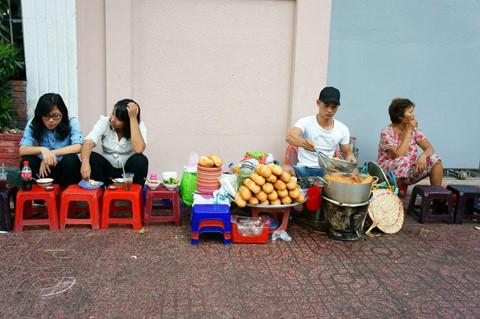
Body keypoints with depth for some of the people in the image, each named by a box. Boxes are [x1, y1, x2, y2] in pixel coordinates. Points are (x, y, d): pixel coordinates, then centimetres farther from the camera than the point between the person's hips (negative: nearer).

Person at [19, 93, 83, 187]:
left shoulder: (72, 123, -8)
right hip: (43, 169, 2)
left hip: (65, 169, -1)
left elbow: (78, 147, -22)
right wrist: (42, 149, -35)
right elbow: (22, 150, -15)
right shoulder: (32, 125, -4)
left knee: (70, 159, -32)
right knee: (27, 161, -26)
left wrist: (52, 153, -28)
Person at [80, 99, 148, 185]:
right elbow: (88, 143, -24)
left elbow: (138, 149, -34)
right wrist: (85, 162, -46)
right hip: (108, 170, 2)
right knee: (92, 157, -26)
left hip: (129, 171, -1)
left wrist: (133, 117, -33)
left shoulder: (139, 126, -14)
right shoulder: (104, 122, -10)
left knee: (140, 160, -32)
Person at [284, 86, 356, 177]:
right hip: (304, 169, -3)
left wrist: (350, 157, -10)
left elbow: (347, 152, 16)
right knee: (285, 169, -34)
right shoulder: (305, 122, -6)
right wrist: (303, 142, -50)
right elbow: (290, 137, -26)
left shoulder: (342, 129, 5)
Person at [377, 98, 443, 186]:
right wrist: (408, 131, -24)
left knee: (434, 159, -14)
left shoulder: (414, 129, 1)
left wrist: (423, 156, -29)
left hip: (409, 170, 6)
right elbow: (399, 155, -28)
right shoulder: (386, 132, -16)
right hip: (388, 173, -6)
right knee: (403, 160, -36)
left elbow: (429, 148, -5)